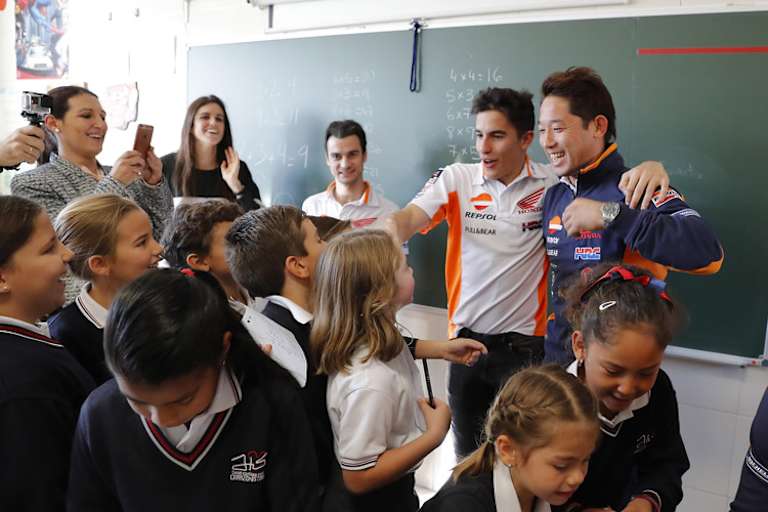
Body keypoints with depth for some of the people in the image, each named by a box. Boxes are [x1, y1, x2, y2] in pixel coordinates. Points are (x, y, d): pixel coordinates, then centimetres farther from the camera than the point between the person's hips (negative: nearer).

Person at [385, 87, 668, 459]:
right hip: (466, 339, 2)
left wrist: (647, 169, -28)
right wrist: (389, 232, -38)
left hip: (525, 345, -2)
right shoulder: (455, 180, -3)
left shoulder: (552, 184, -6)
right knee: (467, 454, 18)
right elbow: (407, 219, -15)